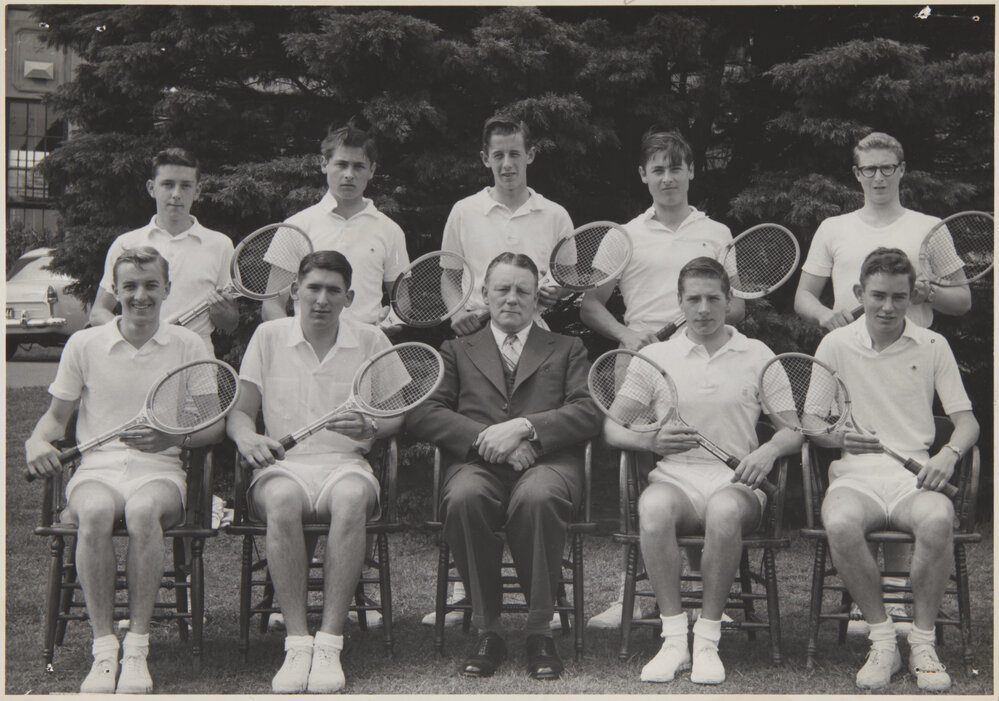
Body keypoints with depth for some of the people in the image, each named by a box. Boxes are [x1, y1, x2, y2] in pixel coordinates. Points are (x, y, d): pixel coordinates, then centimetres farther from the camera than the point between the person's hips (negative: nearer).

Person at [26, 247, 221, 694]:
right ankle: (103, 647, -29)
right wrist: (38, 441, -5)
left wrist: (175, 438, -12)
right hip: (96, 470, 1)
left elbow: (214, 425, 9)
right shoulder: (83, 345, 12)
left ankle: (137, 647, -29)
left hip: (160, 471, -1)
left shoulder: (188, 347, 10)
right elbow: (57, 415, 18)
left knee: (143, 509, -38)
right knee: (96, 511, -37)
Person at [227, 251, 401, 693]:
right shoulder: (268, 337, 13)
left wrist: (370, 428, -14)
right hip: (284, 463, 0)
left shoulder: (371, 342, 12)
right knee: (281, 500, -37)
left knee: (352, 499, -37)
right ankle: (296, 642, -34)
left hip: (346, 463, 0)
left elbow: (395, 415, 9)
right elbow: (240, 411, 11)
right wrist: (247, 438, -13)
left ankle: (329, 643, -35)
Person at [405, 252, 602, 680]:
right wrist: (486, 437, -7)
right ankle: (487, 630, -22)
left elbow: (589, 413, 7)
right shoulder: (457, 351, 26)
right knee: (464, 498, -36)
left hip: (546, 460, -1)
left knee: (537, 497, -38)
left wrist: (525, 428, -10)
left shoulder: (566, 350, 26)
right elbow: (421, 415, 9)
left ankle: (540, 631, -24)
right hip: (478, 464, 1)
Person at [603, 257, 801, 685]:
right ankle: (674, 637, -28)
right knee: (654, 506, -37)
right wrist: (650, 440, -11)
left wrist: (771, 449, -10)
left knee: (724, 510, -39)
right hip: (675, 476, 1)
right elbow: (613, 427, 10)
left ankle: (707, 640, -26)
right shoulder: (655, 357, 14)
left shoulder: (758, 356, 14)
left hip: (735, 480, -1)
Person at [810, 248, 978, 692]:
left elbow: (967, 420, 9)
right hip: (855, 475, 0)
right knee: (840, 524, -36)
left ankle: (922, 641, -17)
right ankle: (882, 639, -17)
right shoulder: (835, 345, 10)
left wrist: (949, 454, -13)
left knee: (939, 520, -36)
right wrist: (838, 437, -13)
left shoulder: (933, 346, 11)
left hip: (914, 476, 0)